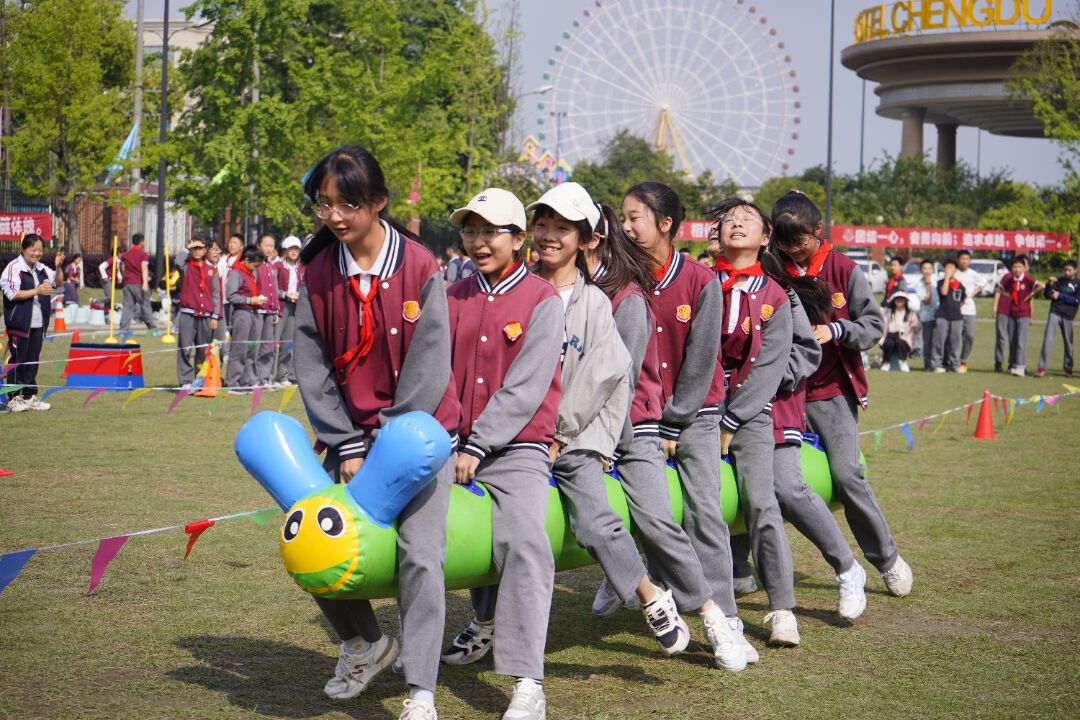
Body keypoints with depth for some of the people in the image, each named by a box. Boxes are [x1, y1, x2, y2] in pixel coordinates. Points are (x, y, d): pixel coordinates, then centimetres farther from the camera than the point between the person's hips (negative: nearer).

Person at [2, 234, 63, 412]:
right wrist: (36, 291, -22)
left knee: (33, 361, 10)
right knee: (17, 361, -2)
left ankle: (30, 396, 17)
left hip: (38, 324, 6)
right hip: (19, 324, -6)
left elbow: (58, 281, 21)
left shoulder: (41, 269, 12)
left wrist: (58, 267, 1)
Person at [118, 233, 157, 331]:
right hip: (139, 283, -4)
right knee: (145, 304, 4)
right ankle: (152, 327, 10)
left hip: (128, 283, 4)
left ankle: (123, 328, -6)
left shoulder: (125, 255, 11)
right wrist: (145, 282, -24)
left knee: (127, 306, 2)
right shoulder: (143, 254, -4)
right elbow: (144, 268, -16)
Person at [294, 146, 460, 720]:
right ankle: (364, 643, 27)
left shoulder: (420, 269, -12)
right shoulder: (317, 273, -1)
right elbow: (313, 369, 0)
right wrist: (347, 449, -7)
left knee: (420, 551, -17)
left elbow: (428, 369, -13)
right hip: (352, 432, 4)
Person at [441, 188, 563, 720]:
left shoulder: (542, 300, -2)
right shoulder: (454, 297, 13)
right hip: (457, 445, 6)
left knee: (522, 539, -25)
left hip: (517, 448, -6)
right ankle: (486, 622, 20)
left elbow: (525, 387, -10)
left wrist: (479, 445, -15)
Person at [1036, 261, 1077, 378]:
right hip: (1054, 313, 0)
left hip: (1068, 316, 0)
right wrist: (1049, 284, -12)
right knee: (1048, 339, -11)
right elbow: (1047, 295, 5)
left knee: (1068, 342, 6)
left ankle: (1068, 368, 19)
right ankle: (1041, 367, -14)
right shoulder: (1058, 281, 8)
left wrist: (1060, 296, -11)